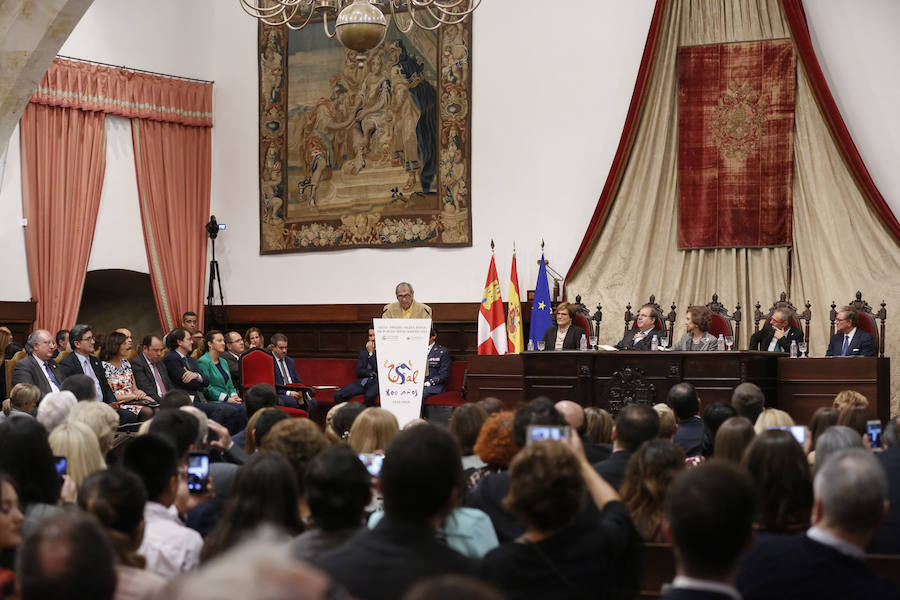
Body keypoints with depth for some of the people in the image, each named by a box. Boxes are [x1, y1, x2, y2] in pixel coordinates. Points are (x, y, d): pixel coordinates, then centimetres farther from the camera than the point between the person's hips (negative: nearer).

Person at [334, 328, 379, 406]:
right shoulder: (363, 352, 19)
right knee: (338, 395, -17)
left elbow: (378, 370, -9)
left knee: (369, 396, -39)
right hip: (362, 382, 5)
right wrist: (371, 373, -6)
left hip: (376, 382, -5)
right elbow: (358, 371, 10)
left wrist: (371, 353, -8)